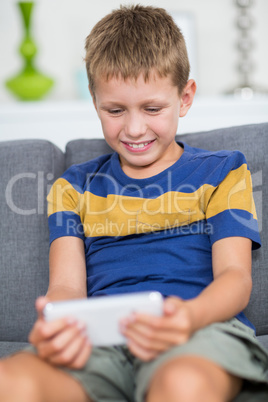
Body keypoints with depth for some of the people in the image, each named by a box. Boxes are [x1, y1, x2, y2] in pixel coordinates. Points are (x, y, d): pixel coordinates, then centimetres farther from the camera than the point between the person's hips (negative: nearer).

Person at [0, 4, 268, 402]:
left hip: (202, 329, -1)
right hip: (100, 341, 2)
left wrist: (190, 316, -22)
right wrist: (57, 328, -18)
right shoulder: (75, 187, 23)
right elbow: (67, 285, 9)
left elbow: (235, 276, 4)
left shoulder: (221, 172, 18)